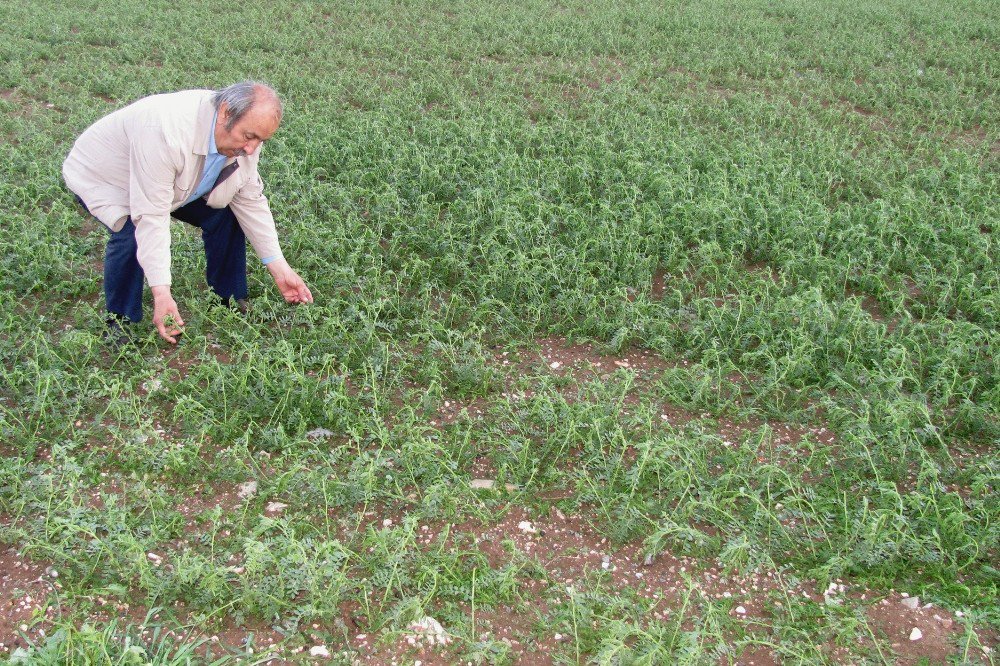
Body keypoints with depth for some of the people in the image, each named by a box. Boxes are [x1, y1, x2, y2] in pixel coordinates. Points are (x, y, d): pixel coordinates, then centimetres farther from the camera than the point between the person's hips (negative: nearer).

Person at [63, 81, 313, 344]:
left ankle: (231, 301, 11)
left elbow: (250, 199, -10)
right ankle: (121, 321, -10)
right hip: (101, 176, -7)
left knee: (225, 213, -7)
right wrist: (161, 293, -44)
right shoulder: (165, 131, -43)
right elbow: (151, 215, -41)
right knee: (132, 235, -32)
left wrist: (279, 268, -13)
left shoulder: (245, 132, -19)